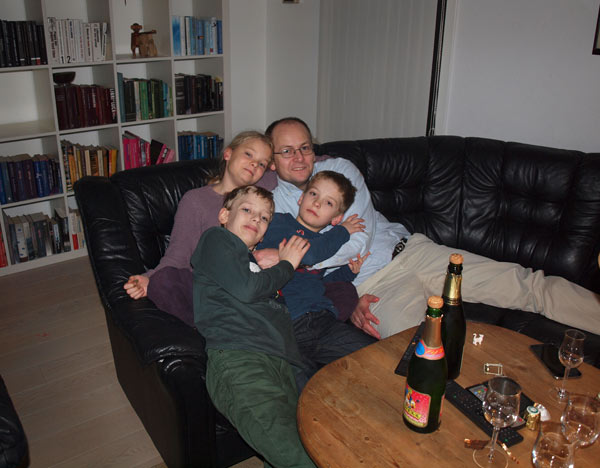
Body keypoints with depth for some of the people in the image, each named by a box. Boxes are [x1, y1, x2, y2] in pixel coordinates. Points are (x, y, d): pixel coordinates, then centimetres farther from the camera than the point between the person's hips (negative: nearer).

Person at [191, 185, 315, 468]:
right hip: (236, 358, -7)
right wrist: (286, 266, 17)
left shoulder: (257, 259, 39)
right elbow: (245, 289, 1)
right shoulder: (216, 239, 17)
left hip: (283, 364, 7)